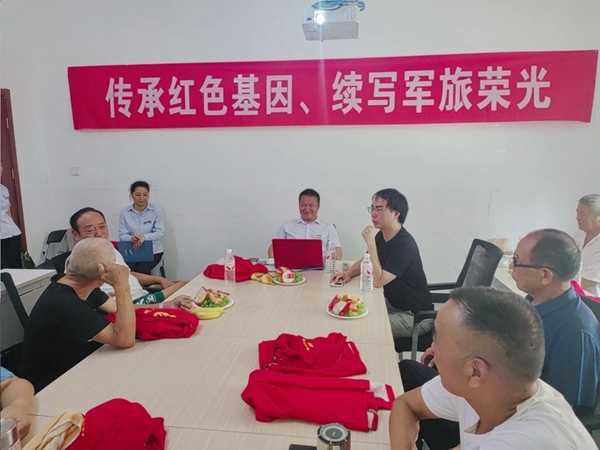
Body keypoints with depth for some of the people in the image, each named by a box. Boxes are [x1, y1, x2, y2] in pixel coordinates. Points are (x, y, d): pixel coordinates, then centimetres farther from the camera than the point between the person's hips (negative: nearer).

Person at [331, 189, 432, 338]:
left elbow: (378, 281, -30)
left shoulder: (404, 245, -28)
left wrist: (370, 243, -31)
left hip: (415, 315, -8)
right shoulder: (382, 236, 0)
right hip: (393, 303, 8)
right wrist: (348, 273, -6)